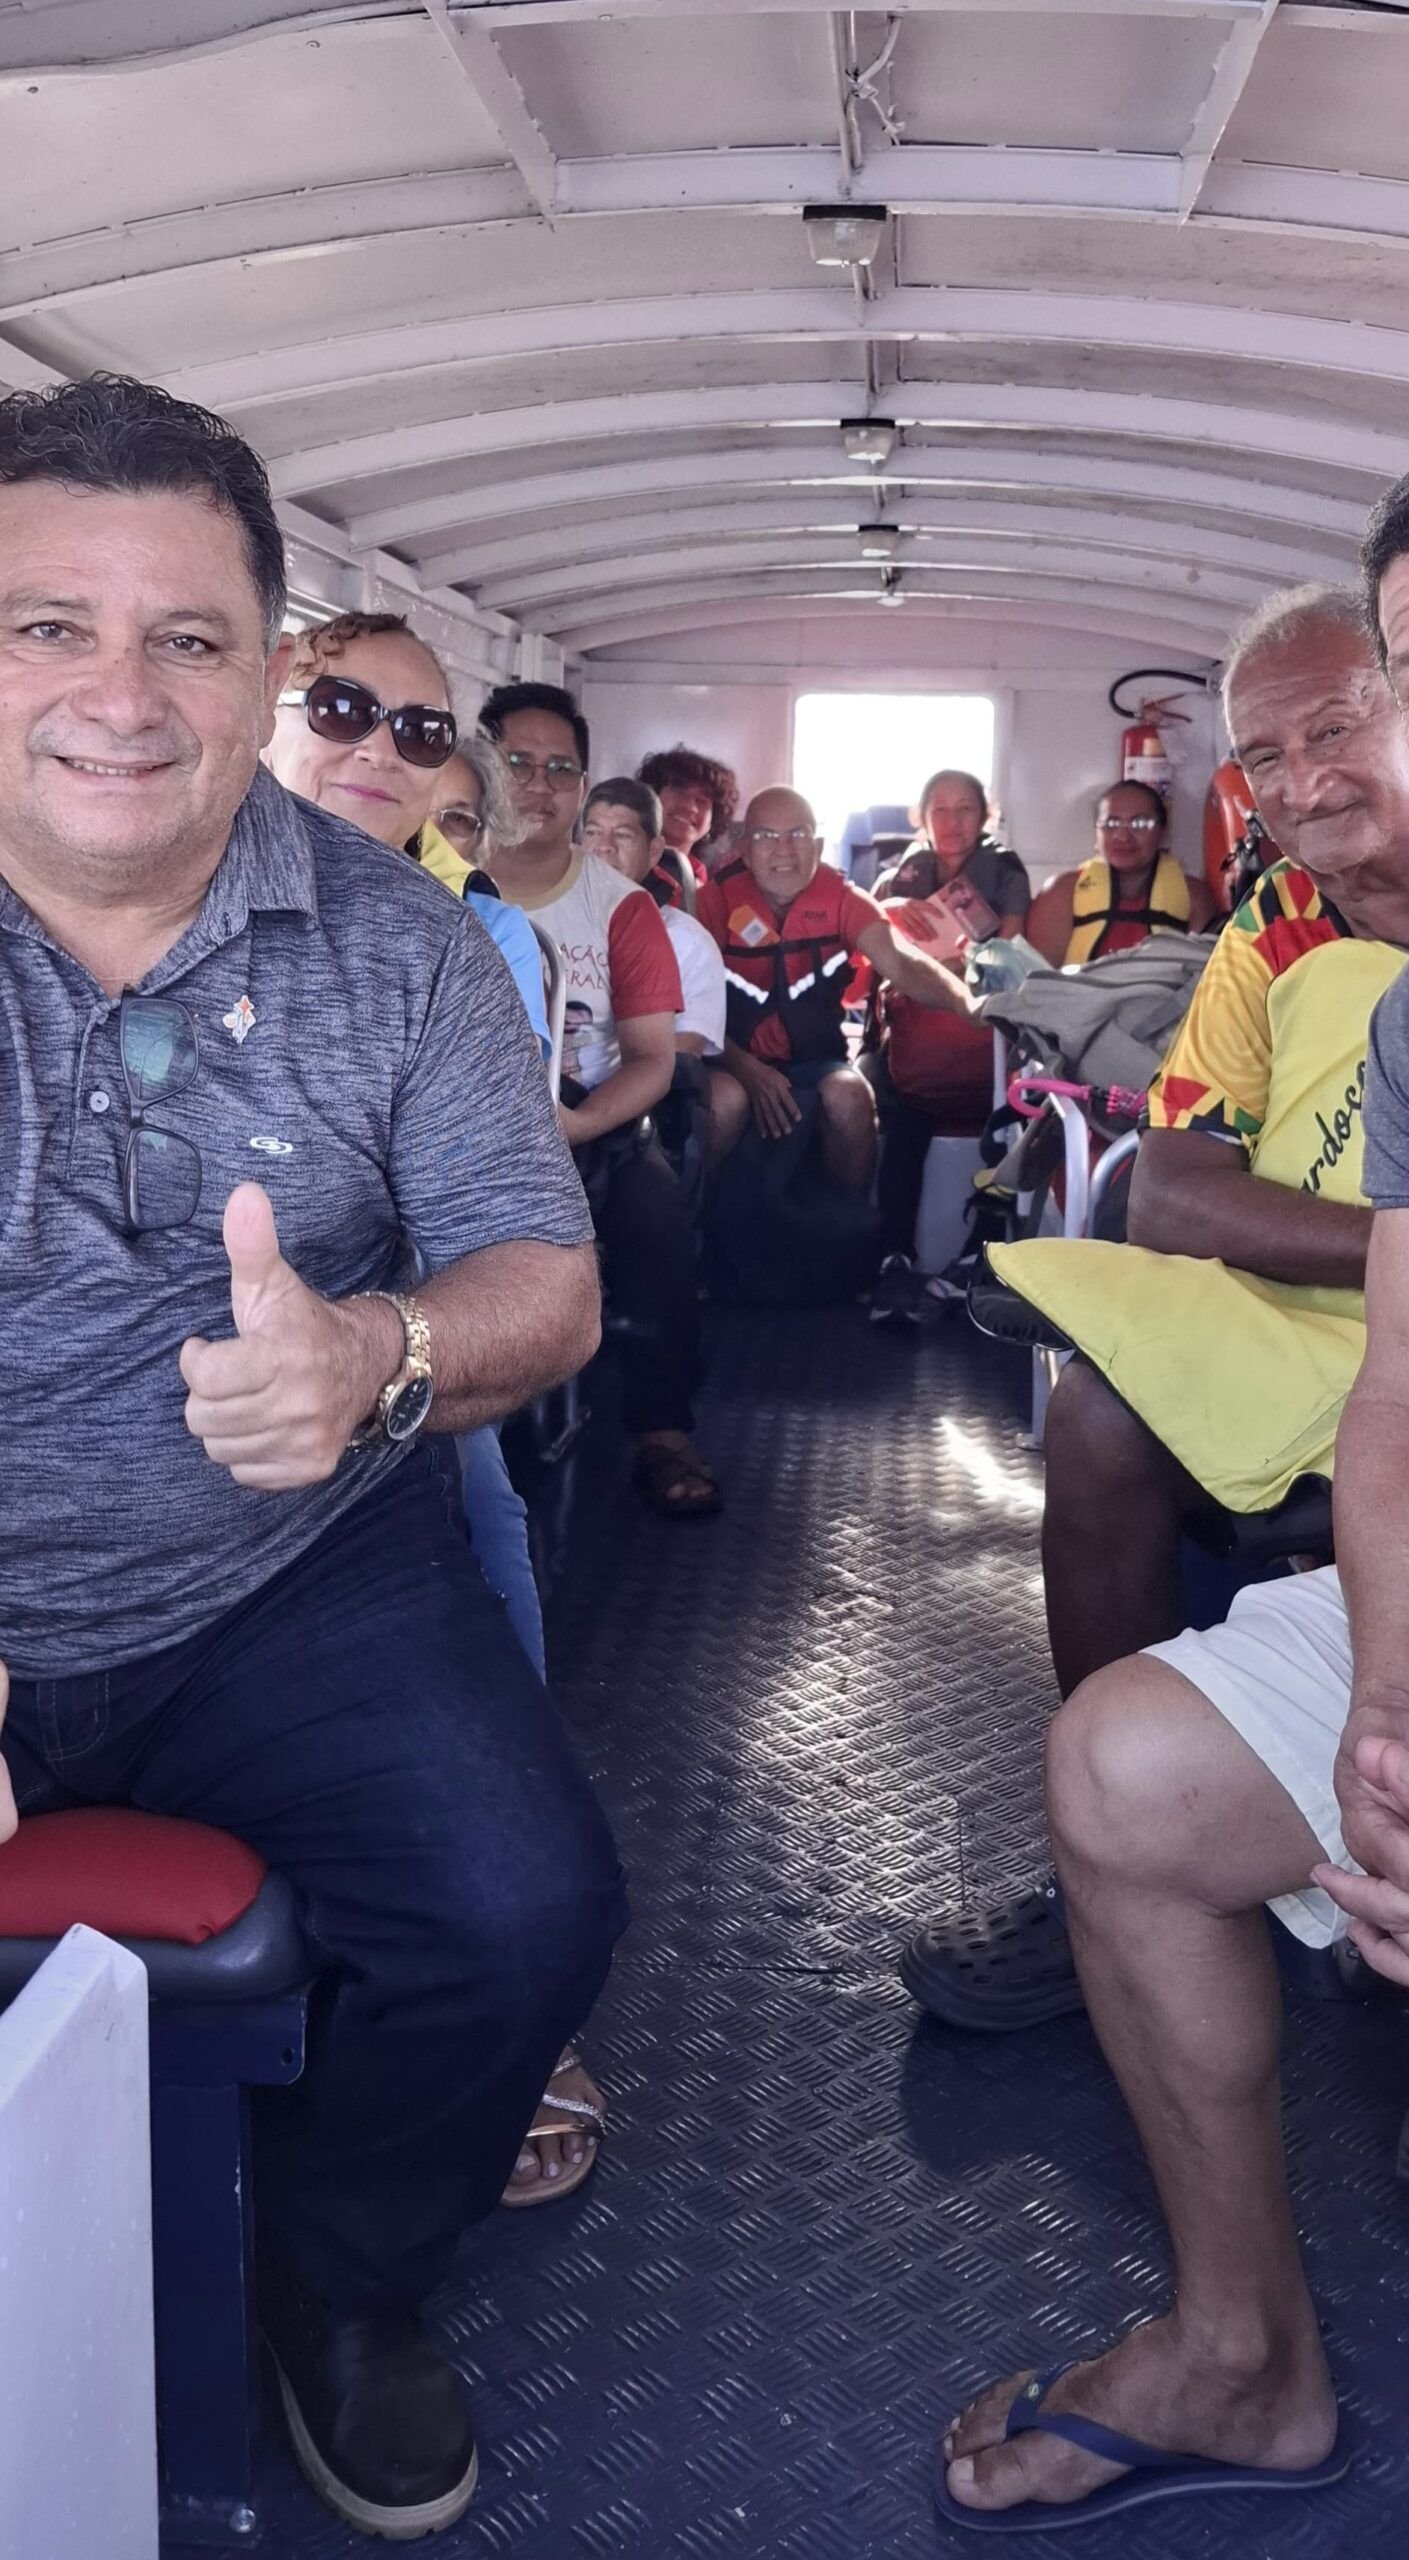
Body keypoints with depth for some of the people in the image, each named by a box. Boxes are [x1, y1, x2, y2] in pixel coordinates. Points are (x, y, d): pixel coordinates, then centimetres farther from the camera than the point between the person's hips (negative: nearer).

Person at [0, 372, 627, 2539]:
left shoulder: (396, 943, -1)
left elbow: (547, 1281, -3)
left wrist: (380, 1353, -28)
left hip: (286, 1592, 2)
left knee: (526, 1912, -17)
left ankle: (345, 2289, 17)